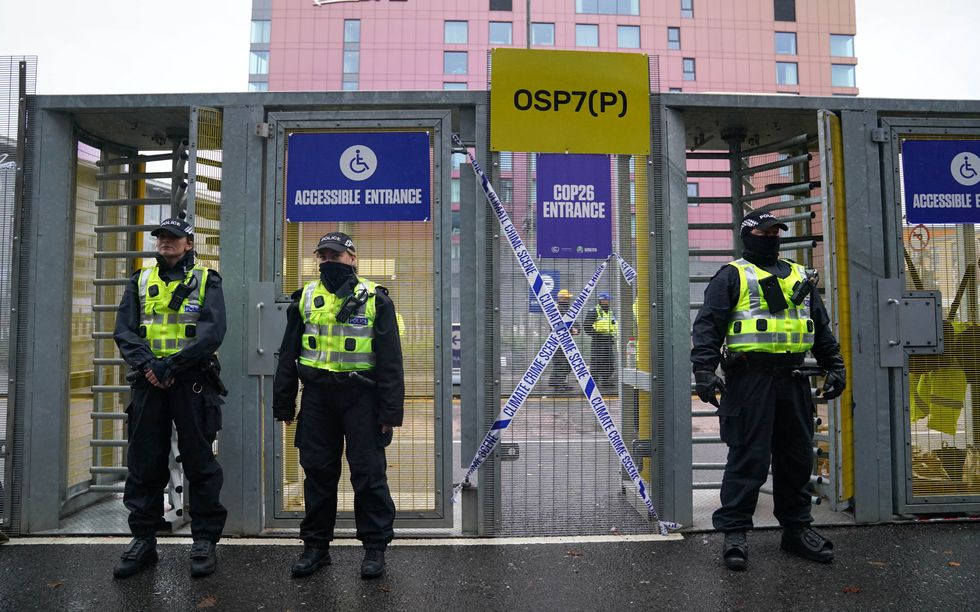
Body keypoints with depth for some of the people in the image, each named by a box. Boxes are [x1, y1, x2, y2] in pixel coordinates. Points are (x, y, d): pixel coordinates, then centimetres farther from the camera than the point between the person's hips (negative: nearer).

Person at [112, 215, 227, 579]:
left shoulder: (206, 281, 3)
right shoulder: (140, 282, 14)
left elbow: (213, 331, -10)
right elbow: (124, 330, 5)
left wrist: (172, 363, -17)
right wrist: (146, 363, -13)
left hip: (192, 382, -4)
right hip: (149, 382, 4)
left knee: (199, 462, 1)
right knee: (144, 463, 9)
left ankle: (205, 541, 11)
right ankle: (143, 539, 23)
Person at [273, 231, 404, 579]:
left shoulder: (374, 299, -2)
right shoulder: (305, 298, 9)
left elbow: (390, 359, -4)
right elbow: (288, 354, 12)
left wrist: (390, 410, -9)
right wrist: (284, 404, 8)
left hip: (361, 396, -3)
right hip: (316, 396, 4)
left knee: (368, 472, 1)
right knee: (317, 471, 11)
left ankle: (375, 547, 15)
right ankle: (316, 545, 26)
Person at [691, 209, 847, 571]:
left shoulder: (799, 276, 20)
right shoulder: (733, 275, 2)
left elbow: (822, 327, 24)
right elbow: (708, 324, -7)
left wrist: (835, 366, 16)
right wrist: (704, 370, -17)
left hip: (792, 380, 6)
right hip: (750, 378, -6)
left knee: (797, 458, 12)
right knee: (748, 459, -5)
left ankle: (796, 528, 27)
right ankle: (734, 533, 5)